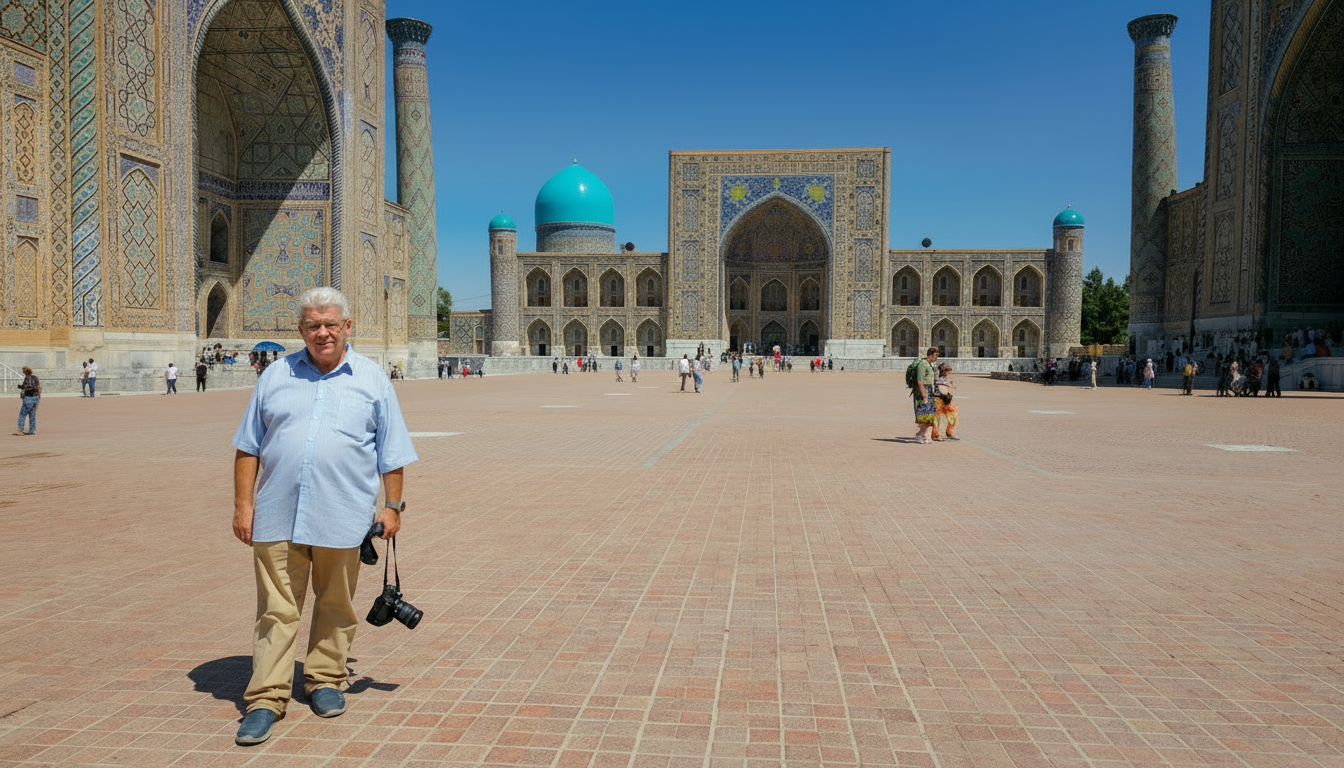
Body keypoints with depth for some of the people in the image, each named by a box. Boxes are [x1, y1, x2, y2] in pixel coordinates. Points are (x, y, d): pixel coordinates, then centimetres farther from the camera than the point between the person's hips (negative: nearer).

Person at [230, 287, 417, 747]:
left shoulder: (372, 380, 5)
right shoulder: (277, 376, 10)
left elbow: (392, 455, 6)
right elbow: (249, 447, 10)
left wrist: (392, 506, 2)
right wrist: (243, 504, 3)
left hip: (341, 518, -1)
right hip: (277, 517, 1)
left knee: (335, 606, 11)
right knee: (276, 610, 4)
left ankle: (325, 681, 29)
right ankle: (266, 699, 13)